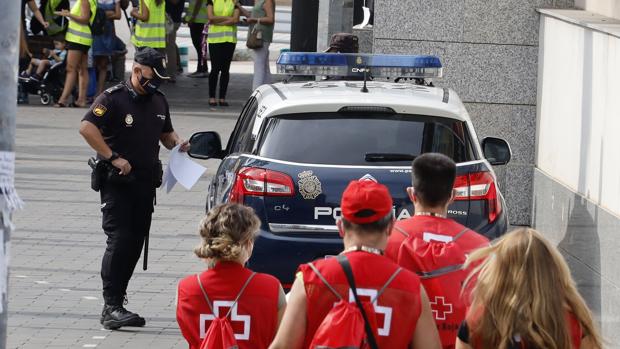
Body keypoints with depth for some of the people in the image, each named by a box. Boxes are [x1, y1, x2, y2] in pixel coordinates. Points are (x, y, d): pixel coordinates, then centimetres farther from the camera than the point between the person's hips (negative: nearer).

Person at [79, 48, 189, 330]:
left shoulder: (158, 101, 14)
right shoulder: (113, 98, -9)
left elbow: (165, 133, 27)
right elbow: (87, 128, -19)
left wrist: (177, 143, 4)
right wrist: (113, 157, -20)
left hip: (145, 183, 7)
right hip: (117, 181, -7)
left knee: (135, 243, 6)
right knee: (119, 240, -14)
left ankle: (117, 303, 14)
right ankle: (111, 308, -16)